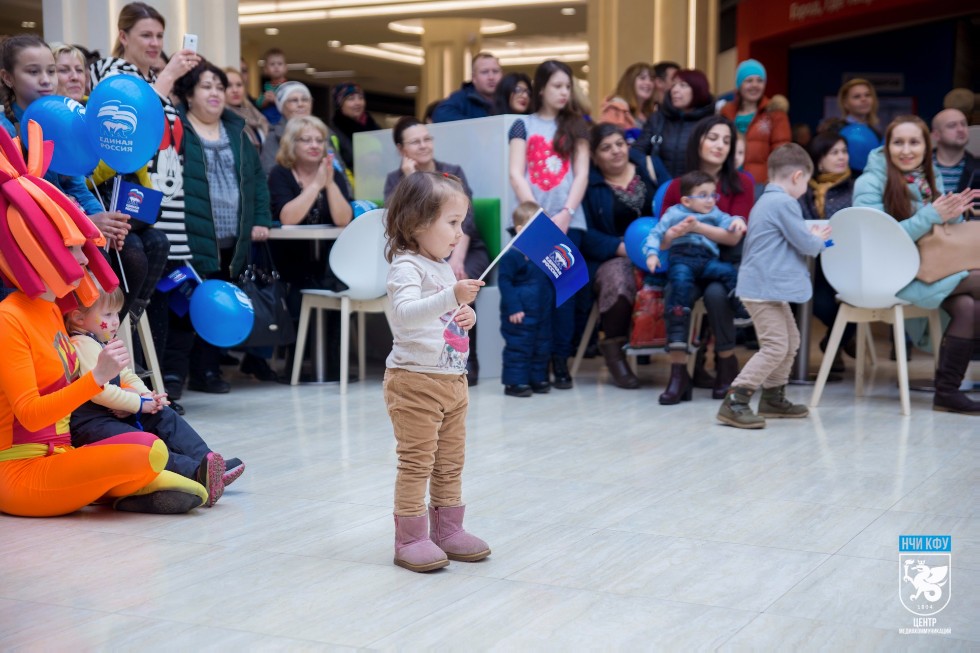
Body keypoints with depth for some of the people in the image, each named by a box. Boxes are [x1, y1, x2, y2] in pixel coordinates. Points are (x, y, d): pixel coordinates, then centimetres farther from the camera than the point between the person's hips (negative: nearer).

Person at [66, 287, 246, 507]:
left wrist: (145, 394, 0)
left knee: (165, 416, 3)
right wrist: (140, 404, -18)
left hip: (116, 414, 11)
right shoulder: (83, 345, -16)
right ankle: (196, 474, -46)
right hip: (90, 423, -11)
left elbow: (127, 376, 23)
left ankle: (206, 460, -9)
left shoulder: (106, 344, 19)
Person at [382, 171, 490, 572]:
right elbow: (407, 312, -33)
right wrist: (452, 297, -45)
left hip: (453, 380, 9)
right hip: (415, 380, -9)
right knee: (417, 462, -4)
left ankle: (447, 531, 24)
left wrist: (467, 315, 8)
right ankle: (410, 539, 4)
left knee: (450, 462, 14)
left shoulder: (443, 268, 14)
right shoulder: (407, 267, -15)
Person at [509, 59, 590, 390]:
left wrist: (565, 214, -7)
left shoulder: (576, 126, 15)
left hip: (567, 220, 1)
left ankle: (560, 361, -1)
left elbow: (581, 175, 7)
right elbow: (516, 175, 3)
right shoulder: (523, 125, 11)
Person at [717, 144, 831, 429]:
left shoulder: (765, 201, 17)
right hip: (764, 288, -11)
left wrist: (812, 238, 19)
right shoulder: (785, 203, -15)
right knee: (775, 346, -14)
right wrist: (819, 238, 8)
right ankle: (734, 403, -16)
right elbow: (807, 245, -12)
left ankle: (773, 398, 28)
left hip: (768, 287, 11)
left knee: (790, 340, 20)